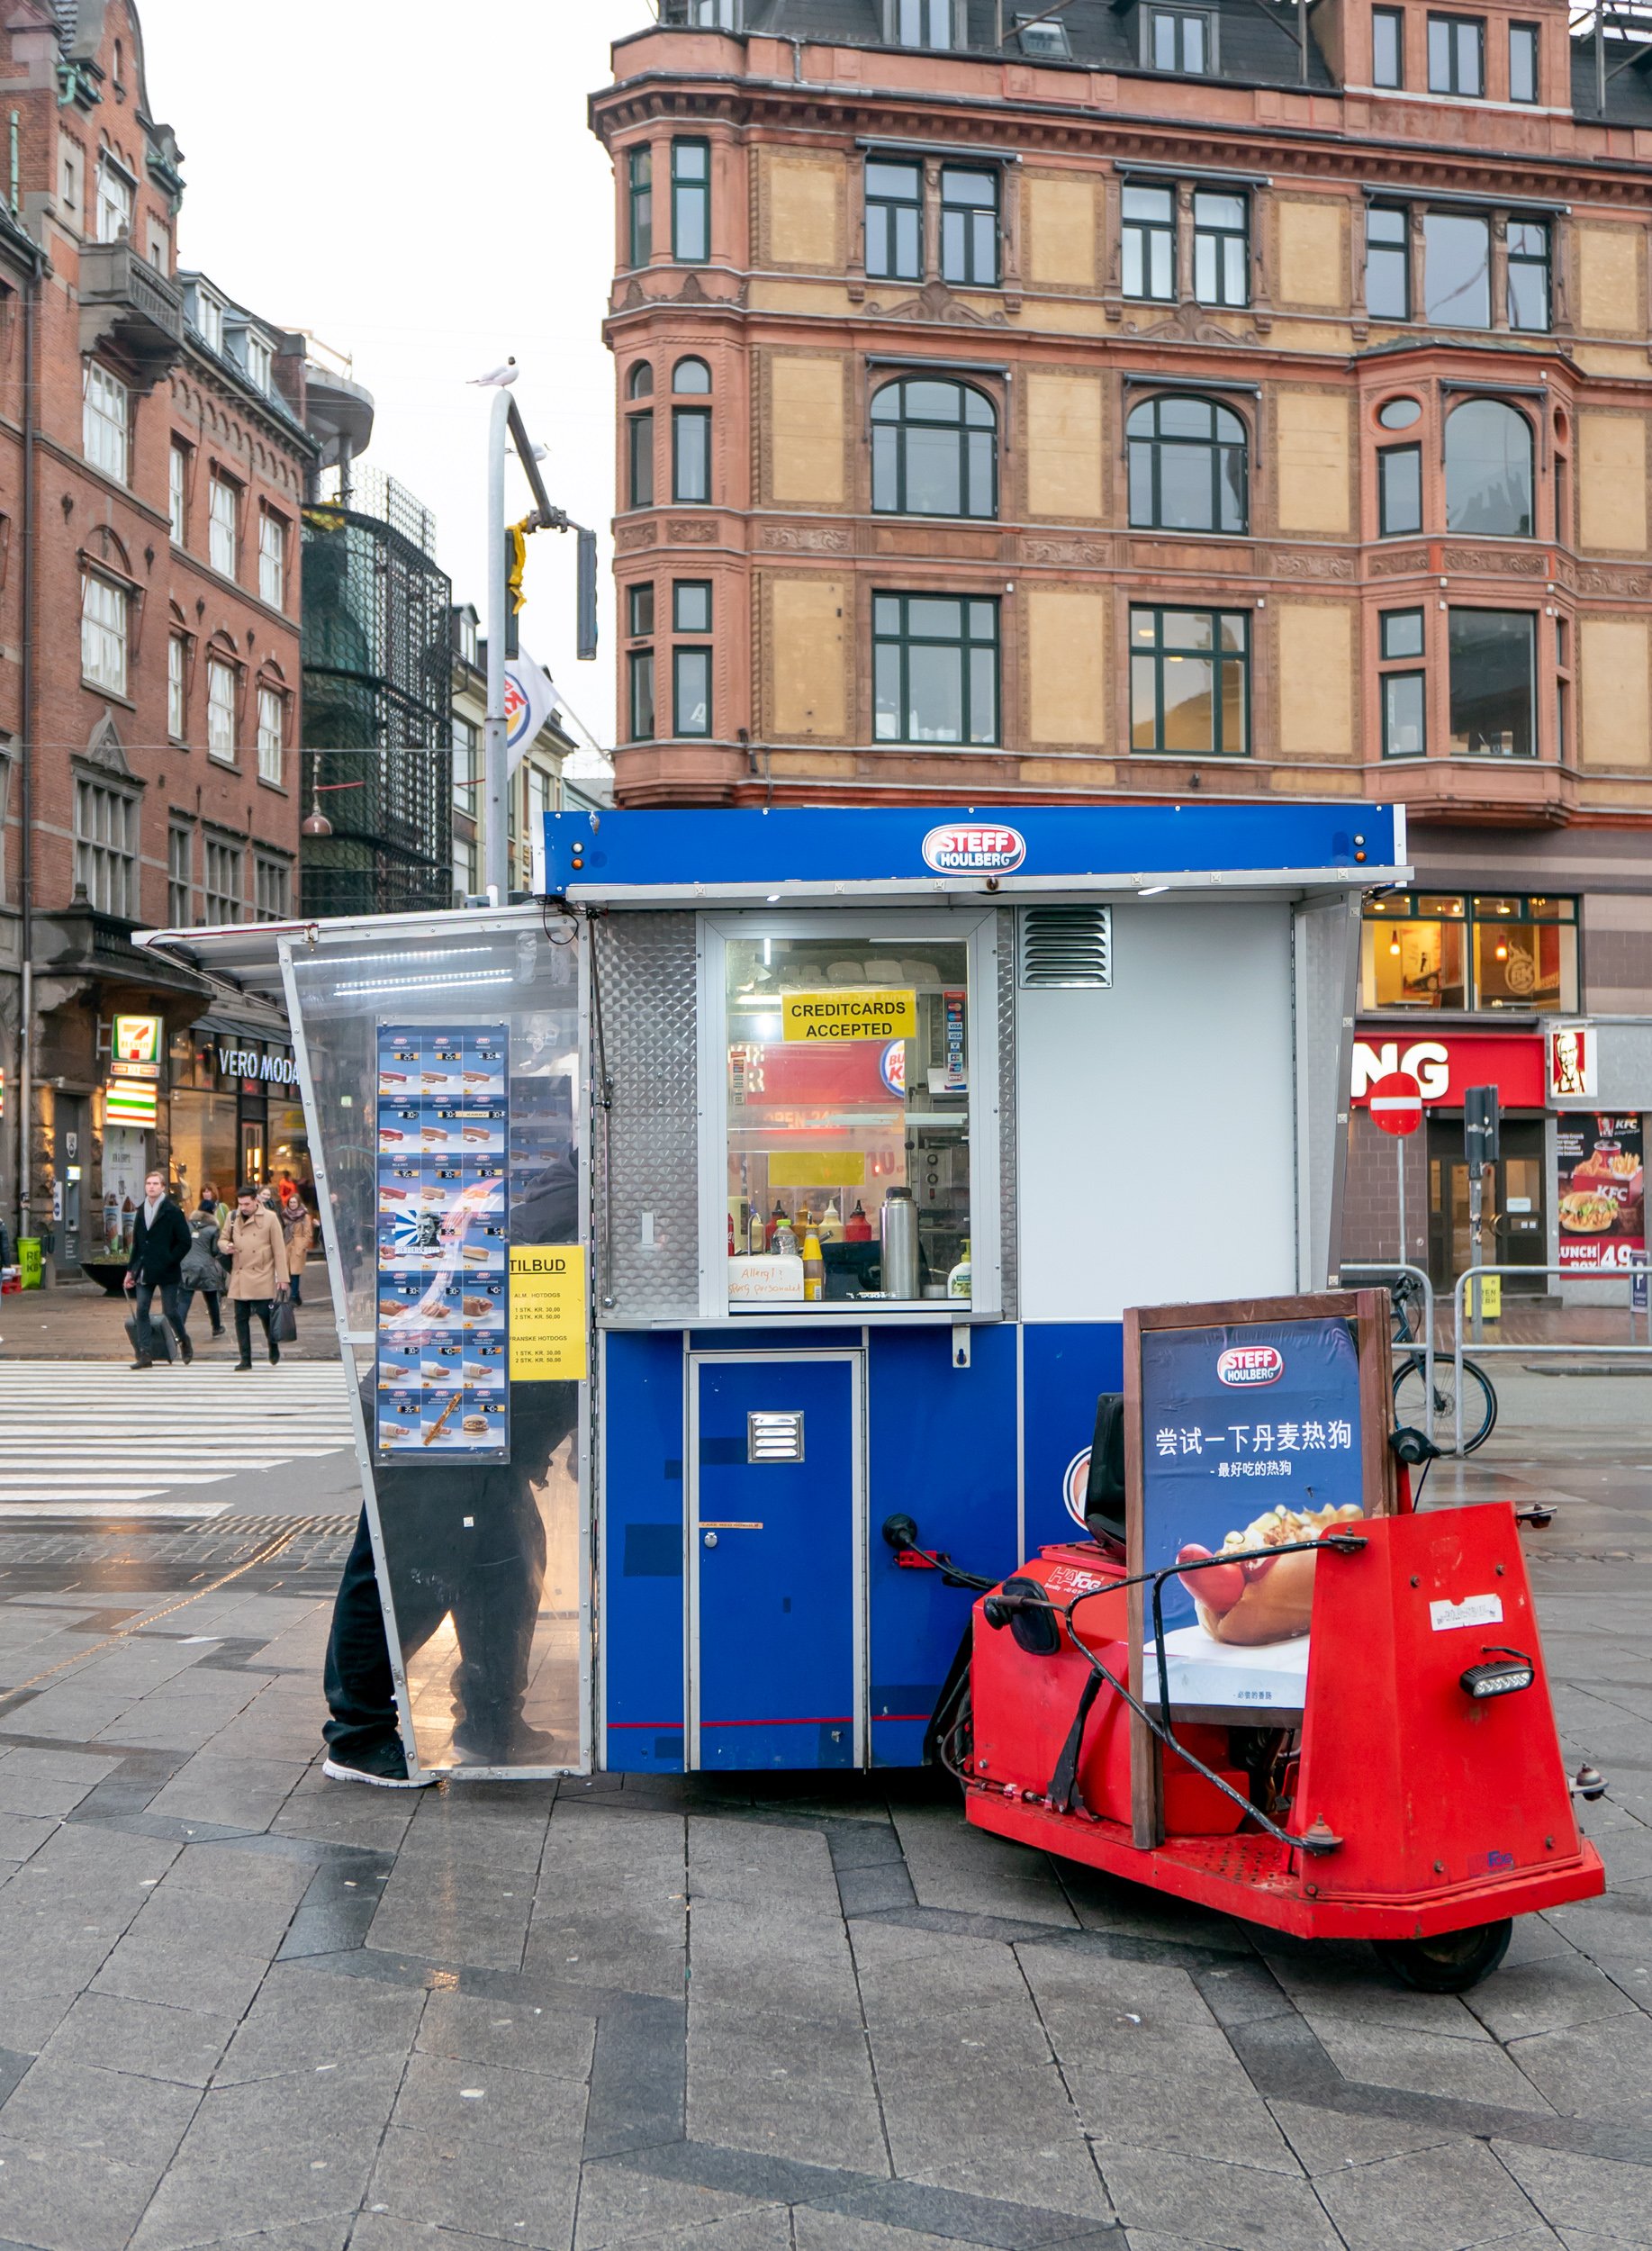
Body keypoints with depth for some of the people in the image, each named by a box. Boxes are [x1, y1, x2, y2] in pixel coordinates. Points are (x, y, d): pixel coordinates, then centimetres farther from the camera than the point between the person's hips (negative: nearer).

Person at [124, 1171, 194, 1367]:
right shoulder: (141, 1211, 11)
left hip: (166, 1271, -5)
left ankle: (185, 1342, 26)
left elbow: (184, 1242, -8)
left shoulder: (172, 1211, -6)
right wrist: (131, 1269, 13)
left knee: (170, 1310, 1)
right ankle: (144, 1354, -2)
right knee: (141, 1310, -3)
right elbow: (136, 1243, 17)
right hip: (144, 1271, 5)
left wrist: (169, 1261, -14)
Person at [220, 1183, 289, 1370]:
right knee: (241, 1318, 5)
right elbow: (222, 1239, 20)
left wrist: (282, 1278, -5)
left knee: (266, 1315, -3)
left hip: (262, 1279, -4)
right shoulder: (233, 1218, 9)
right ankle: (245, 1358, 12)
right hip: (239, 1279, 4)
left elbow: (279, 1250, -2)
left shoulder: (270, 1218, -2)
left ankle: (274, 1350, 23)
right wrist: (226, 1246, -6)